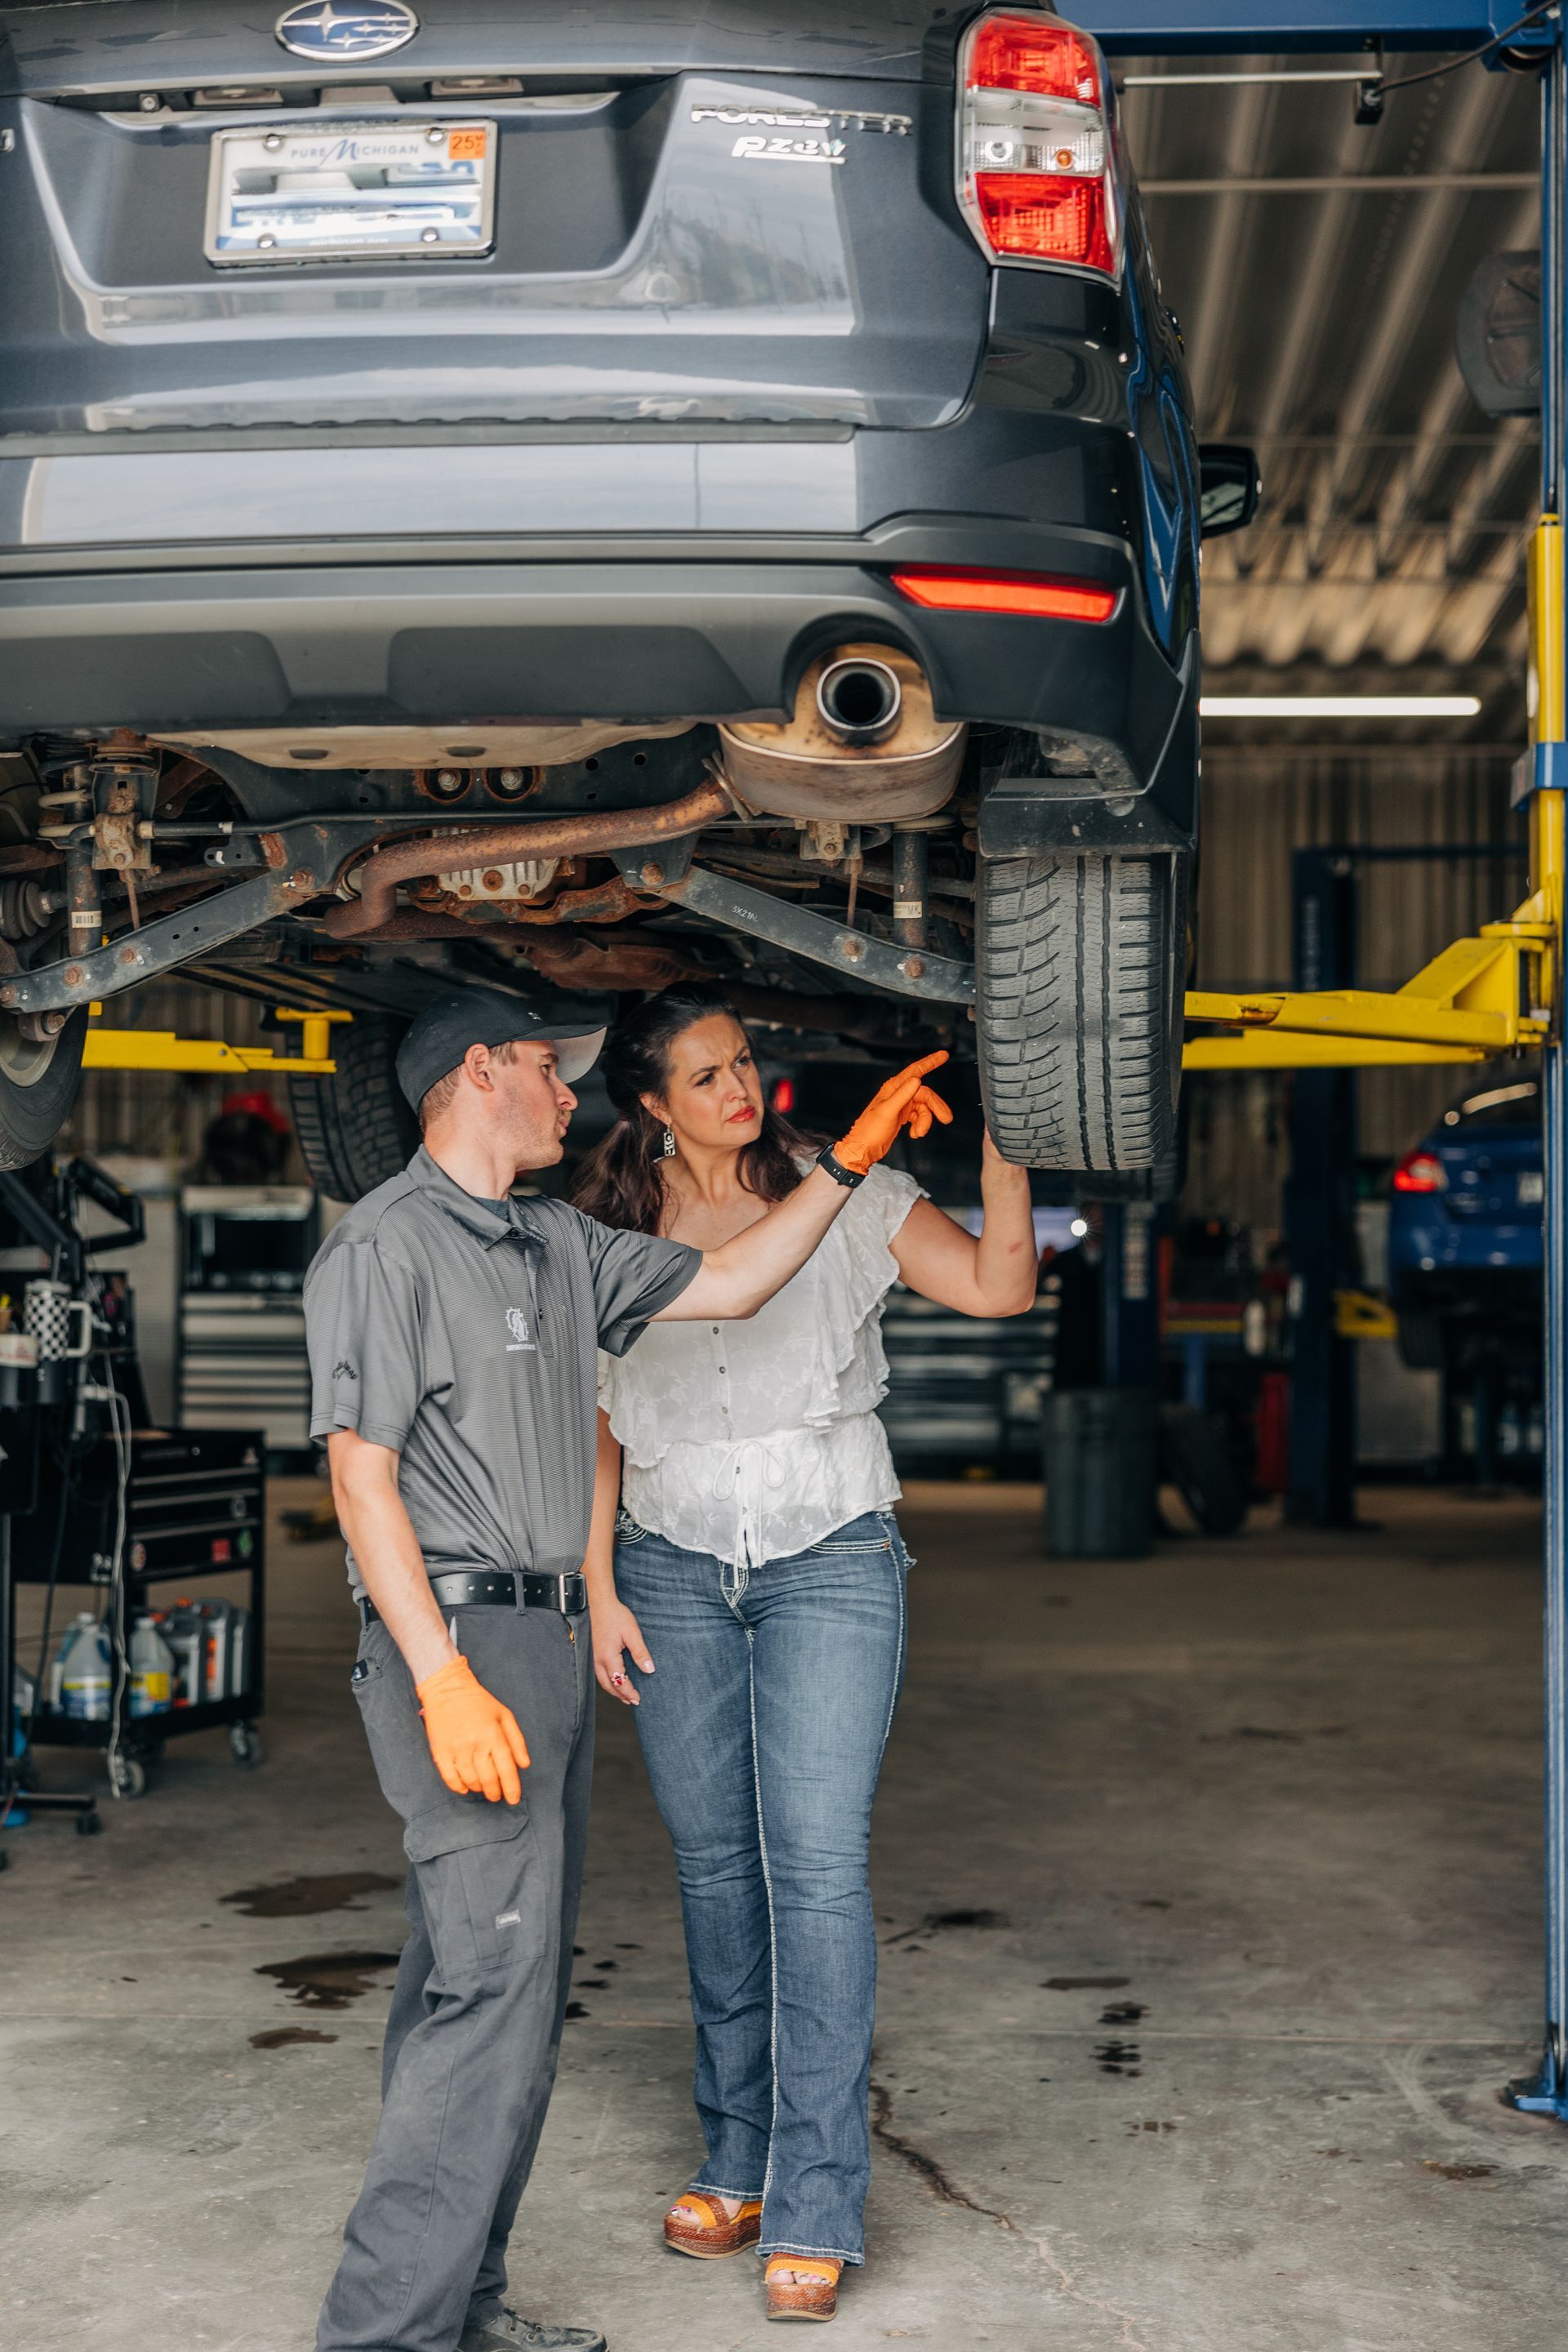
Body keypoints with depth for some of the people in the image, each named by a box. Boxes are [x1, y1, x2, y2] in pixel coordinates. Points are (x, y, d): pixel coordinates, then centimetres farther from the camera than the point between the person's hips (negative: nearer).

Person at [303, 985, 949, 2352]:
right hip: (457, 1641, -9)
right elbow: (361, 1473, -15)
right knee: (494, 1989, -13)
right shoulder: (387, 1247, -9)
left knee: (497, 1984, 11)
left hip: (549, 1648, 9)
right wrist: (442, 1678, -22)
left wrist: (850, 1161, 15)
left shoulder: (557, 1247, 16)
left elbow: (727, 1285, 22)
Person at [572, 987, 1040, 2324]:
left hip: (830, 1560, -3)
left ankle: (816, 2210, -3)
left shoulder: (842, 1197, -1)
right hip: (674, 1571, 3)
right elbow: (598, 1432, 9)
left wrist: (1004, 1144, -23)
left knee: (818, 1866, -9)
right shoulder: (614, 1239, 5)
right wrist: (600, 1590, 4)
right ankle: (737, 2161, 24)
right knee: (713, 1864, 9)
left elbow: (998, 1287, -12)